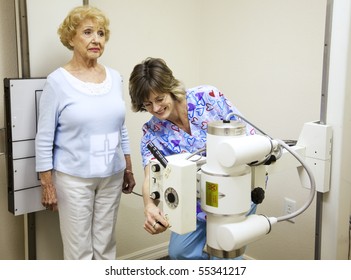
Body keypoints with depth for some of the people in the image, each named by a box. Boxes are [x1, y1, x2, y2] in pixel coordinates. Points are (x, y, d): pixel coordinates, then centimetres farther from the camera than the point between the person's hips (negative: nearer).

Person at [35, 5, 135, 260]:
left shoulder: (115, 77, 3)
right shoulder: (58, 81, -10)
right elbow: (45, 138, -8)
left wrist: (129, 169, 12)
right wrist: (47, 184, -8)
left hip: (112, 176, 4)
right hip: (74, 178, -4)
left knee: (106, 246, 14)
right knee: (79, 250, 6)